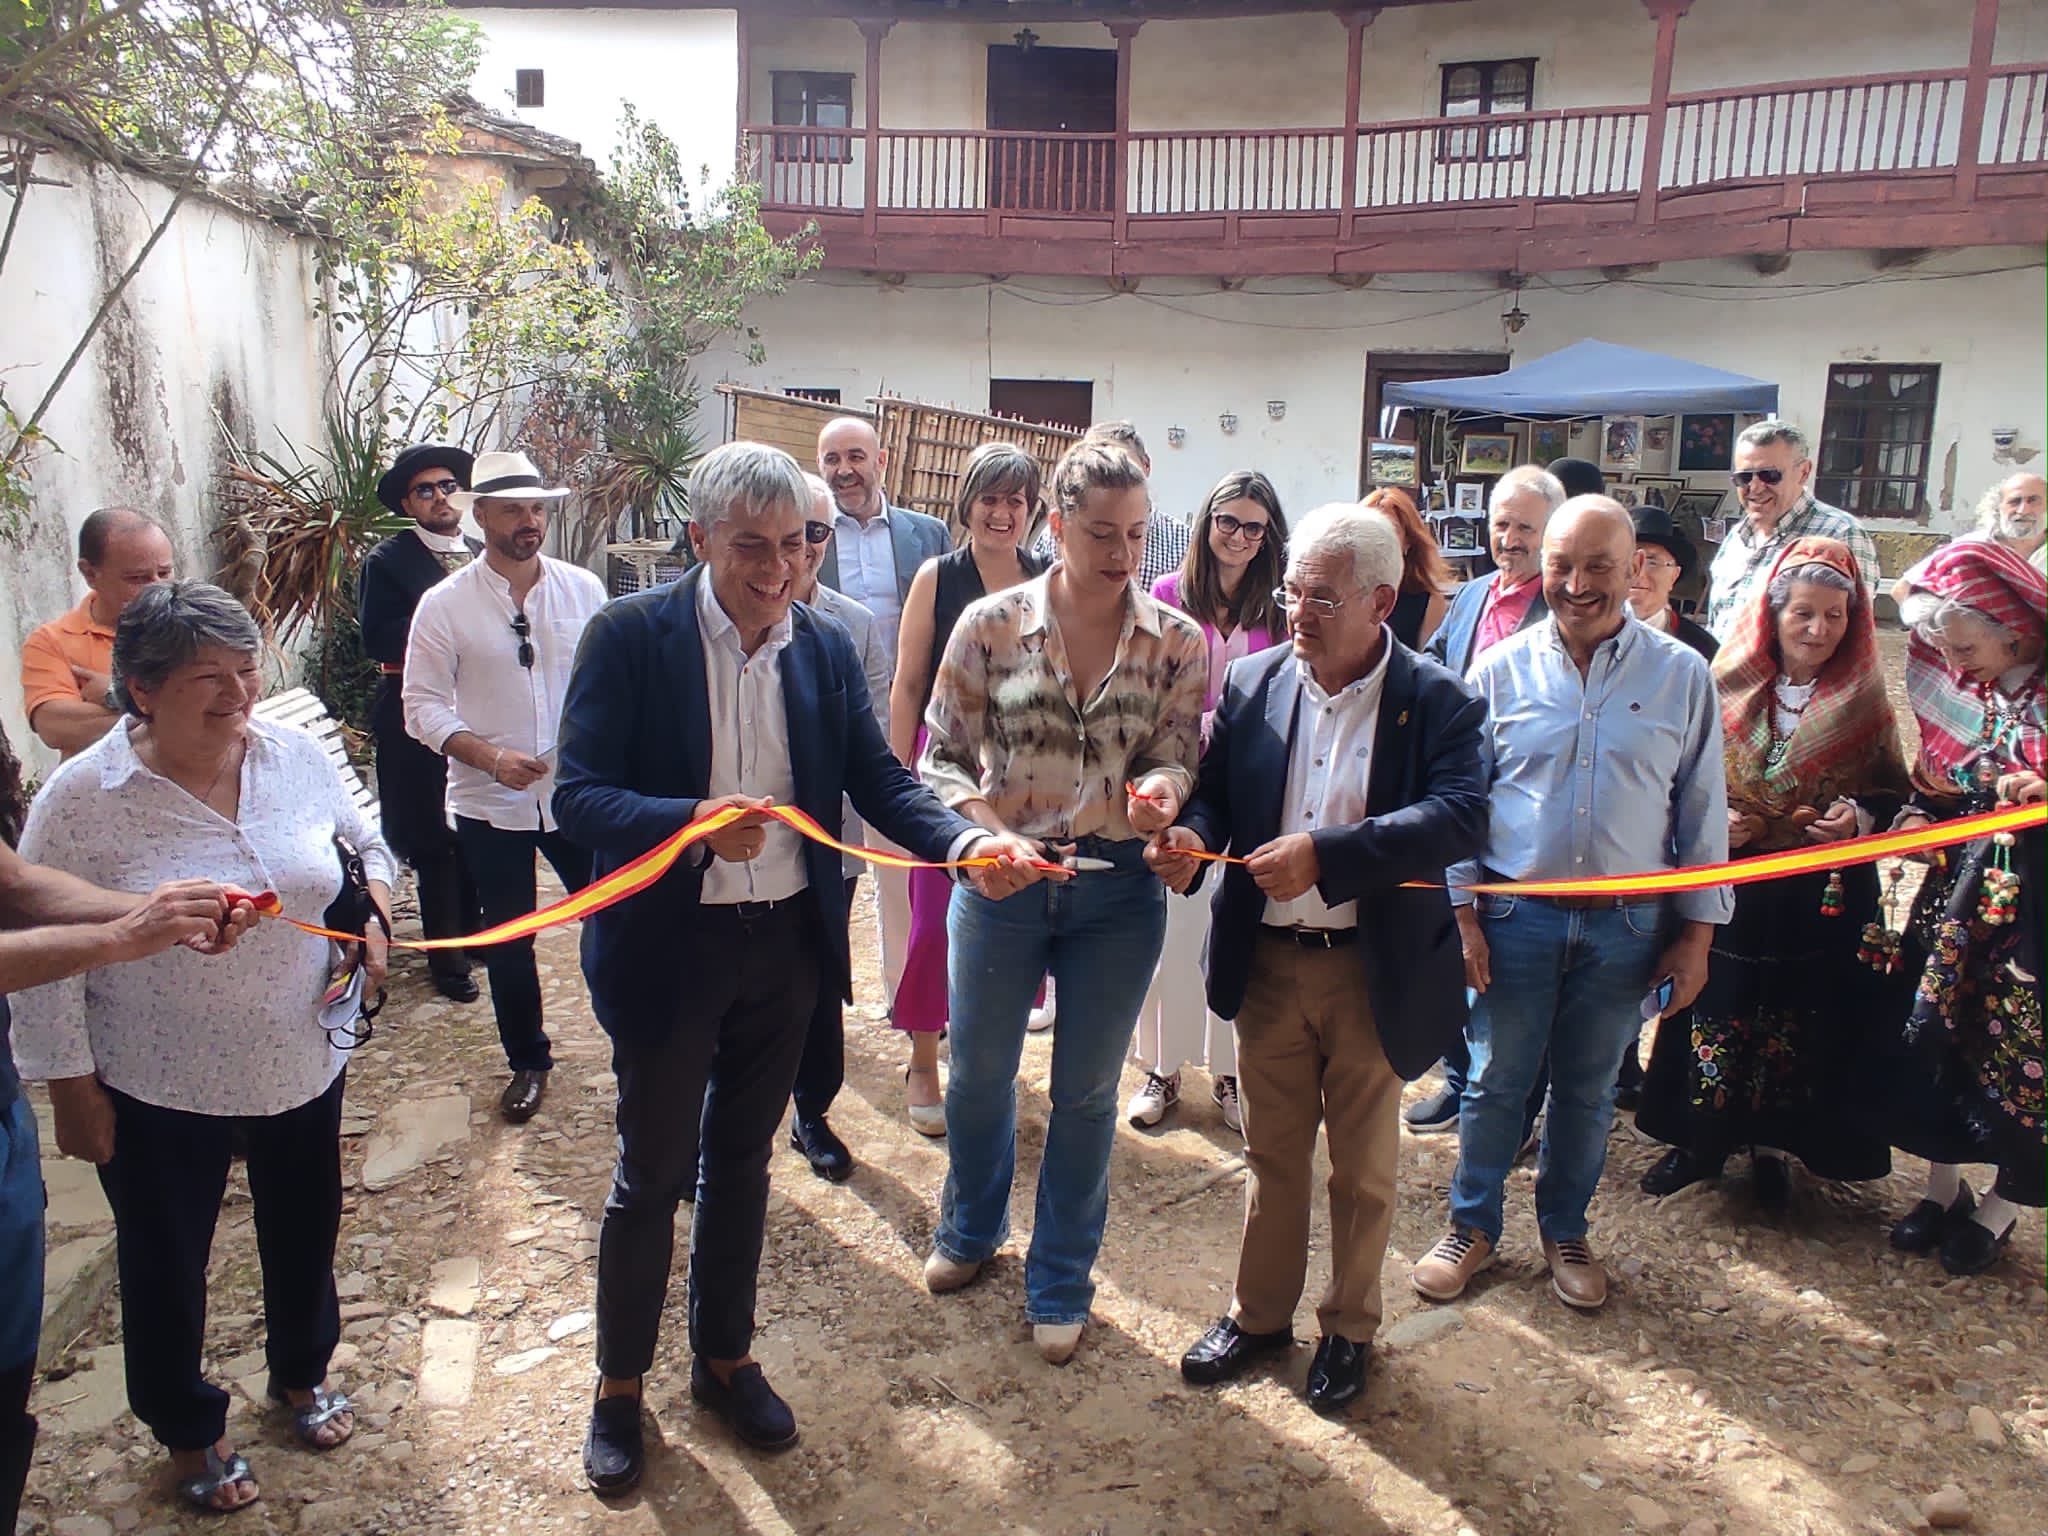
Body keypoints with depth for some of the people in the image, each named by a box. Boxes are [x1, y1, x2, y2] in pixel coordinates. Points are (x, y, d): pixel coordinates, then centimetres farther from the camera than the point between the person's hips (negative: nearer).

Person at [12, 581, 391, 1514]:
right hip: (157, 1093, -3)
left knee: (303, 1233, 23)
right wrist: (71, 1087, -8)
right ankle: (187, 1430, 44)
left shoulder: (297, 756, -8)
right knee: (166, 1264, 17)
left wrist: (374, 912, -8)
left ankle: (302, 1372, 52)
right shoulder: (82, 798, -19)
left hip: (303, 1067, 4)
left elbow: (361, 842, 10)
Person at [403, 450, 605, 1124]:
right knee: (507, 942, 14)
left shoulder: (584, 589, -1)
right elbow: (422, 703, -5)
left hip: (580, 792, 0)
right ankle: (527, 1062, 34)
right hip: (490, 803, 0)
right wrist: (491, 756, -19)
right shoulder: (445, 604, -5)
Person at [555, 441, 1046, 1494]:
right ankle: (619, 1384, 34)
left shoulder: (825, 648, 0)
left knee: (740, 1161, 20)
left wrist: (968, 841, -23)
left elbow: (878, 780, -4)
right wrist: (690, 823, -37)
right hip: (669, 947, -4)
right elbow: (577, 797, -18)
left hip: (787, 943, 4)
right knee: (652, 1172, 11)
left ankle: (724, 1357, 41)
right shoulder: (631, 635, -13)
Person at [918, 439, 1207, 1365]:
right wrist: (993, 837, -20)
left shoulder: (1177, 642, -5)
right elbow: (944, 757, -3)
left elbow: (1177, 758, -3)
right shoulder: (990, 625, -7)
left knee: (1086, 1093, 13)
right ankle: (971, 1230, 47)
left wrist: (1162, 789, -26)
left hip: (1118, 890, 0)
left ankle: (1061, 1282, 34)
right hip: (999, 881, 0)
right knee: (978, 1073, 18)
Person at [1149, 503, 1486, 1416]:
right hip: (1266, 960, 3)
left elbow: (1459, 815, -25)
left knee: (1363, 1166, 16)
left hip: (1374, 970, -2)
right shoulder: (1253, 683, -1)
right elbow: (1214, 789, 3)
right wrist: (1192, 837, -21)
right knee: (1271, 1152, 19)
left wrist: (1326, 854, -34)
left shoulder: (1437, 700, -11)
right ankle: (1259, 1312, 38)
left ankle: (1350, 1328, 37)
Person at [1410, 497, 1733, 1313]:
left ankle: (1565, 1231, 36)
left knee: (1588, 1090, 16)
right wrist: (1461, 913, -3)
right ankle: (1473, 1225, 30)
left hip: (1627, 923, 1)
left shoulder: (1682, 675, -1)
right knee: (1494, 1082, 10)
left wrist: (1696, 930, 3)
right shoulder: (1501, 670, -3)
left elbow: (1703, 811, 4)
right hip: (1516, 914, -1)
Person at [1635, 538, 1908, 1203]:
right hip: (1729, 892, 0)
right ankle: (1699, 1143, 23)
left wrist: (1858, 816, -14)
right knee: (1716, 1022, 5)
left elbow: (1892, 793, 6)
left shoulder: (1863, 703, 0)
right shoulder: (1729, 690, 0)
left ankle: (1772, 1149, 27)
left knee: (1795, 1029, 8)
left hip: (1821, 900, 0)